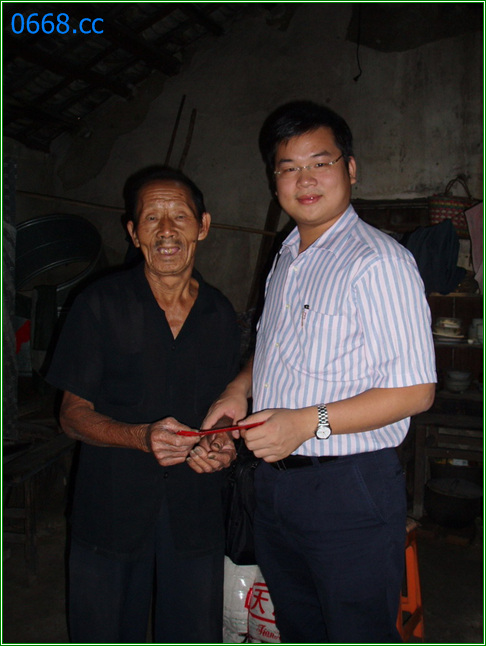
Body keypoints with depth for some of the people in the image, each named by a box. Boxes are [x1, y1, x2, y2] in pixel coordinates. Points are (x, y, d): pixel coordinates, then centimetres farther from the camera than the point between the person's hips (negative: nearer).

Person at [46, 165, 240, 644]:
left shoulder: (221, 315, 5)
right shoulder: (101, 305, -6)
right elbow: (74, 414, -5)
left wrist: (222, 445, -7)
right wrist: (141, 436, -22)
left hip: (195, 513, 3)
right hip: (110, 510, -2)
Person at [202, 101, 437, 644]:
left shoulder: (378, 262, -16)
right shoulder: (287, 259, 12)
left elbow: (415, 390, -19)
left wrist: (309, 422, -24)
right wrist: (240, 388, 5)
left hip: (350, 491, -8)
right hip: (274, 483, 8)